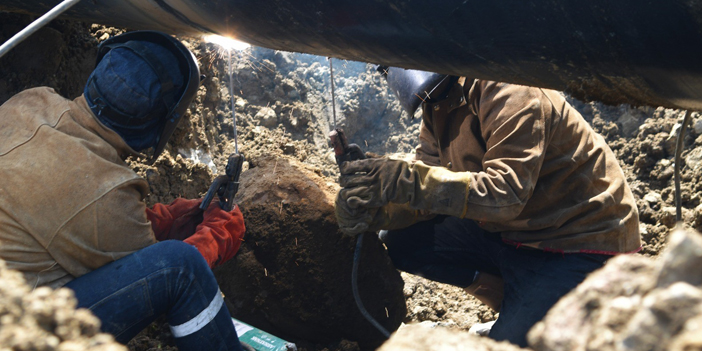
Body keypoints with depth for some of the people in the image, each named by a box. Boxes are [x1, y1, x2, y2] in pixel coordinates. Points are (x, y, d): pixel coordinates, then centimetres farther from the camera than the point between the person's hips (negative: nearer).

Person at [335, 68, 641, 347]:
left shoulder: (507, 90, -22)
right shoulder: (436, 108, 5)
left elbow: (507, 192, -33)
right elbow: (428, 189, -1)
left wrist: (403, 180, -38)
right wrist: (375, 210, -21)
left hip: (576, 240, -8)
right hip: (506, 228, 8)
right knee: (401, 242, -2)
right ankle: (516, 306, 6)